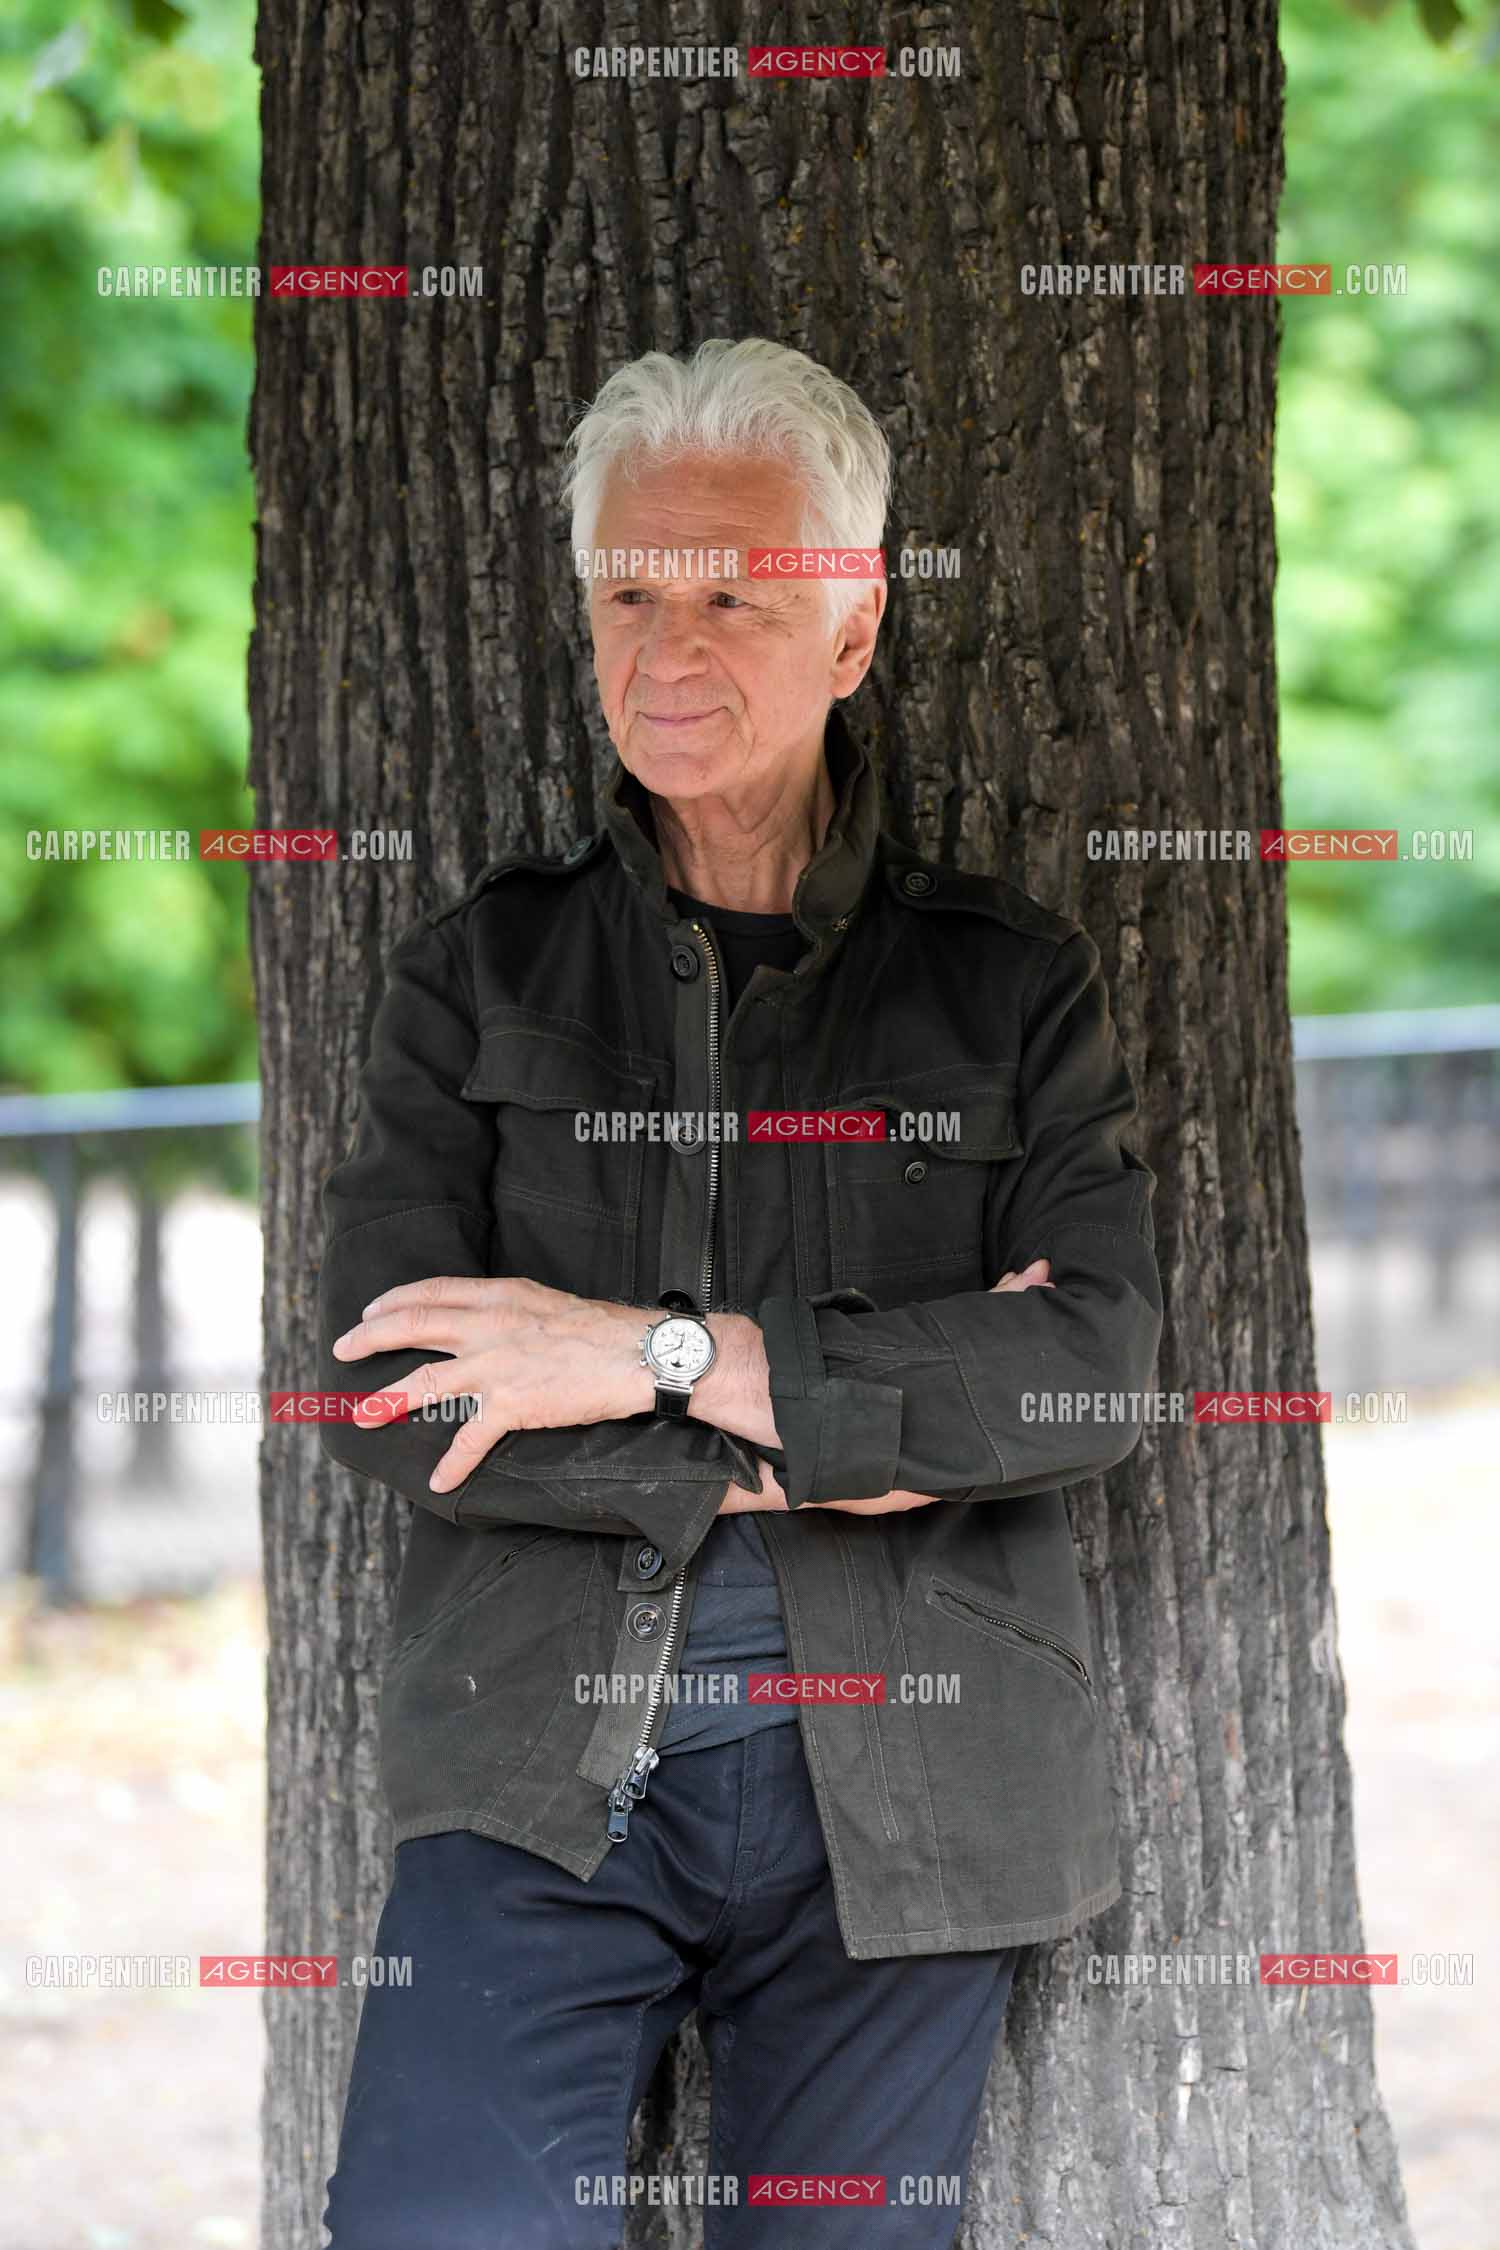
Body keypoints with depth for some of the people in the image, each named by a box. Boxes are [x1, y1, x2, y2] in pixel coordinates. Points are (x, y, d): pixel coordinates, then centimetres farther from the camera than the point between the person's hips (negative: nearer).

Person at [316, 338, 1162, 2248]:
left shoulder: (1013, 983, 9)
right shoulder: (475, 973, 10)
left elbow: (1100, 1367, -7)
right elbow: (380, 1388, -2)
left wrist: (667, 1356, -12)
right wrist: (778, 1458, -10)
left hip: (903, 1782, 1)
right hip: (540, 1756, -1)